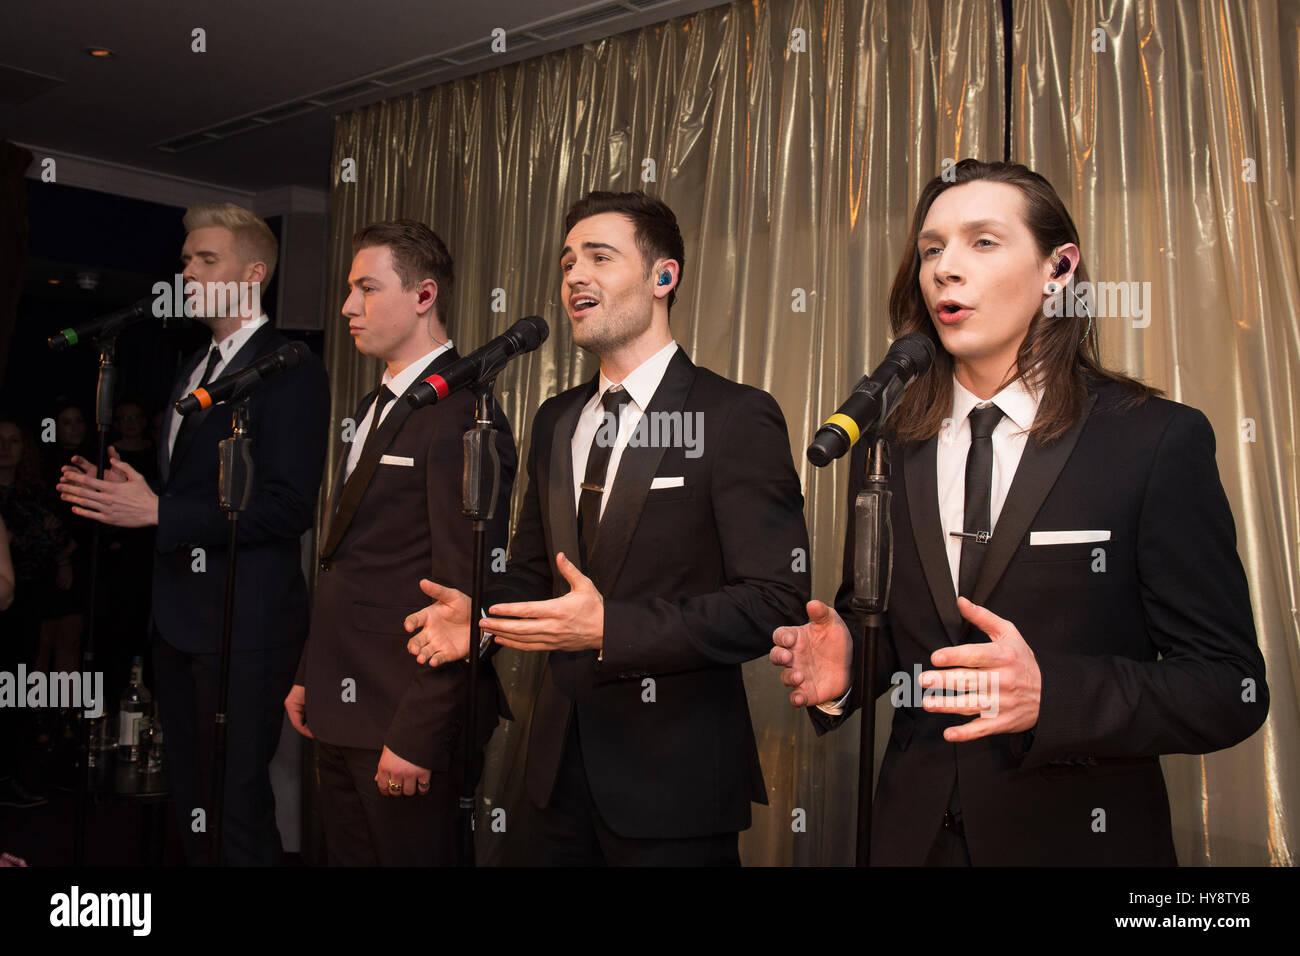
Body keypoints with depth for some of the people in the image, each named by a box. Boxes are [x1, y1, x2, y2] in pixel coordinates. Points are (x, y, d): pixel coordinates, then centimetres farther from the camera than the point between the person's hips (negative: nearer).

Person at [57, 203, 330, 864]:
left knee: (238, 811, 0)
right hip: (179, 620, 9)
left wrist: (158, 511, -20)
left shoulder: (290, 369, -12)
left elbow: (288, 507, -21)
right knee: (191, 800, 19)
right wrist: (114, 493, 2)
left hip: (243, 628, -9)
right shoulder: (195, 368, 17)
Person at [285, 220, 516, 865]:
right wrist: (309, 677, 17)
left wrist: (417, 737, -22)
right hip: (341, 713, 9)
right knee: (347, 856, 20)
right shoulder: (375, 408, 14)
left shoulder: (461, 414, -18)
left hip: (407, 717, -9)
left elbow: (464, 590, -22)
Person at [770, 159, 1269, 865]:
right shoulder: (884, 446, 1)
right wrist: (841, 665, -14)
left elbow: (1231, 688, -13)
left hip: (1083, 838, -3)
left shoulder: (1160, 441, -12)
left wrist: (1049, 693, -29)